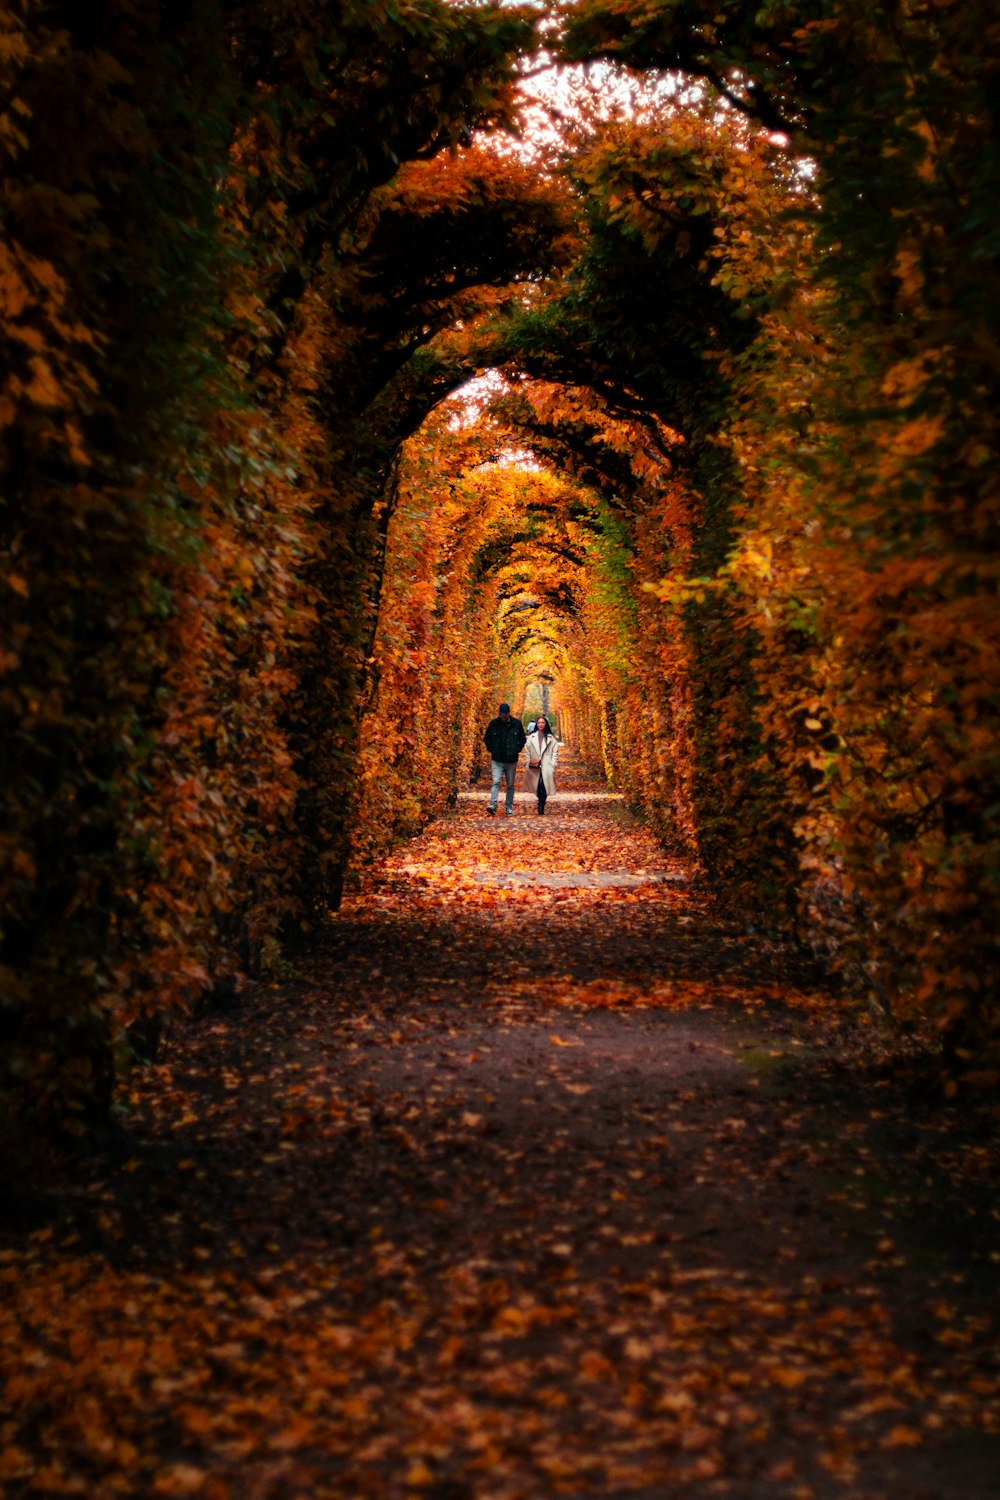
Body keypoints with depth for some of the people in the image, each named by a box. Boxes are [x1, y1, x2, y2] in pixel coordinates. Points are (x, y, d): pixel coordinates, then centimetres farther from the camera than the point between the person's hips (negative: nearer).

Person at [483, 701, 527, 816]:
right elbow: (486, 739, 12)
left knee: (510, 784, 8)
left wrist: (516, 751, -4)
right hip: (497, 760, -1)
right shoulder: (493, 723, 0)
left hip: (511, 760, 1)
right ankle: (492, 806, -22)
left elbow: (522, 740, 9)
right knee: (496, 782, -15)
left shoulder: (517, 724, -1)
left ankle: (509, 807, 17)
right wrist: (491, 750, -1)